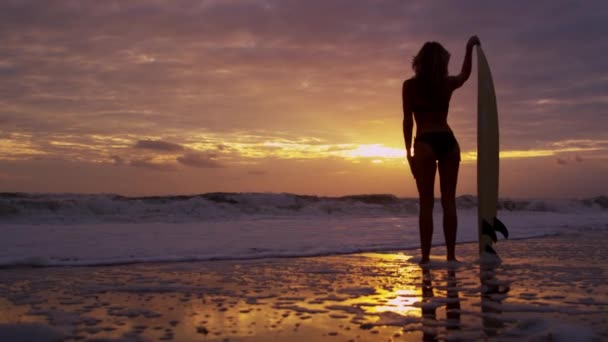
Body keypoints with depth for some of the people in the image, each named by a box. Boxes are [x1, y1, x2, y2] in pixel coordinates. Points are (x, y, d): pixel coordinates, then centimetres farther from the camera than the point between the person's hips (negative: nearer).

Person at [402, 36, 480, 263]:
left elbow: (408, 120, -4)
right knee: (449, 201, 5)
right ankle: (451, 255, 6)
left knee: (426, 203, -3)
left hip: (425, 143, -4)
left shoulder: (410, 85, -1)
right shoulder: (448, 83, 9)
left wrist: (408, 150, 1)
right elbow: (465, 75, 31)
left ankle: (425, 257, -5)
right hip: (449, 142, 4)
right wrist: (470, 48, 38)